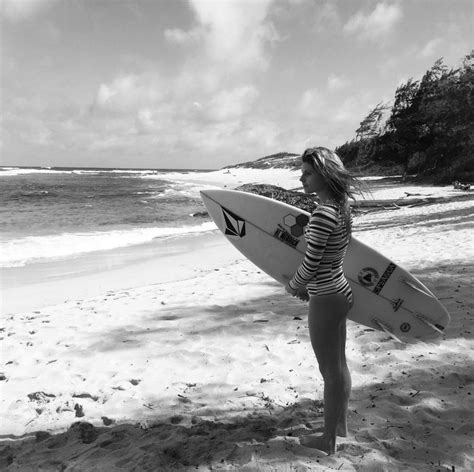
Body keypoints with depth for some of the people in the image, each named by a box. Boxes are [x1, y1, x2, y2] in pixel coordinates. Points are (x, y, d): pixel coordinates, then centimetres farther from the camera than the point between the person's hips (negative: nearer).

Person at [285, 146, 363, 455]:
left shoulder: (323, 215, -25)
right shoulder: (340, 207, 4)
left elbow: (311, 264, -21)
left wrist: (293, 287, -2)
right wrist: (308, 287, 15)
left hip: (326, 300, -9)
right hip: (341, 292, 9)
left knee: (331, 370, 6)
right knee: (339, 365, 22)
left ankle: (328, 440, 25)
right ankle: (340, 424, 41)